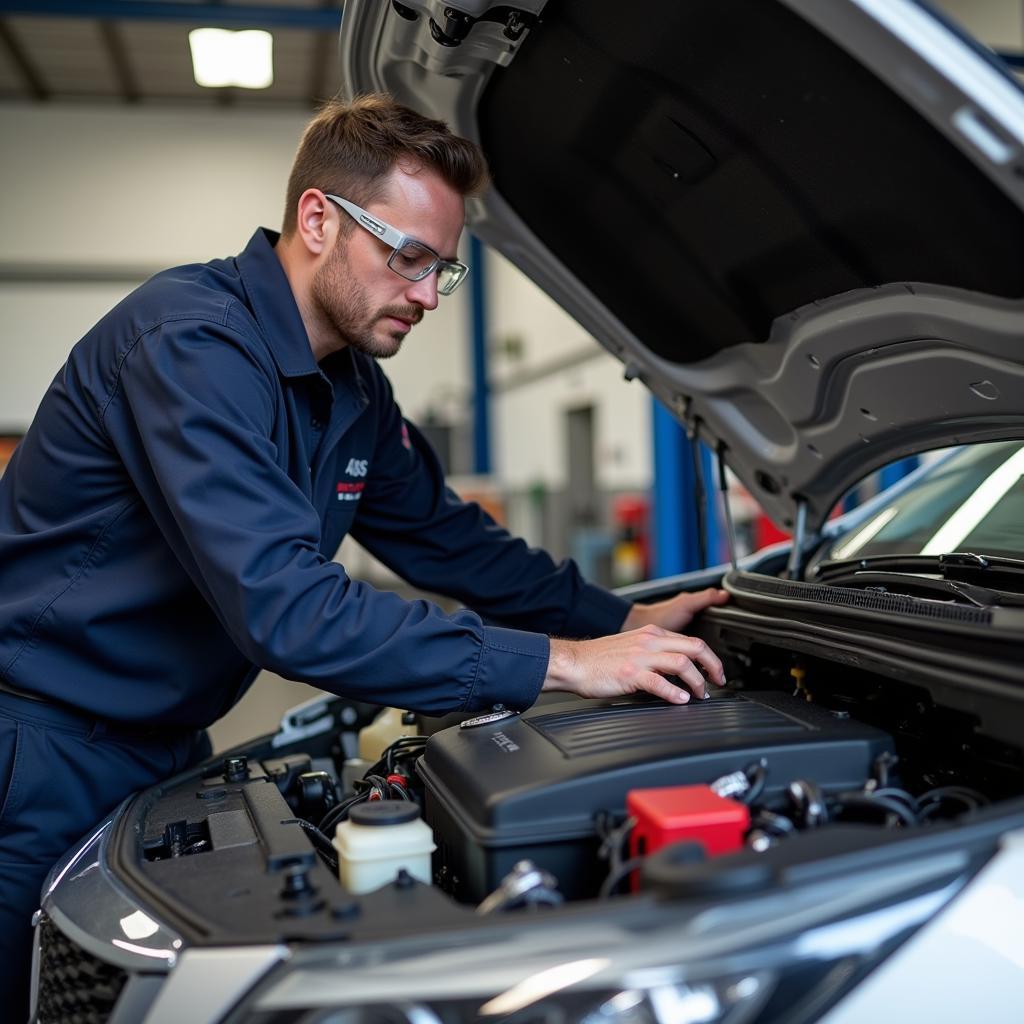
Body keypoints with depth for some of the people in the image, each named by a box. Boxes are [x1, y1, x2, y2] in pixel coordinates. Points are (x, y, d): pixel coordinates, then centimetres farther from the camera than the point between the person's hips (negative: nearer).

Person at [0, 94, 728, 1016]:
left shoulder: (353, 384, 3)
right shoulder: (190, 342, -26)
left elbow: (448, 539, 11)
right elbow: (285, 609, -36)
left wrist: (623, 620, 1)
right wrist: (560, 663, -33)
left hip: (164, 752, 8)